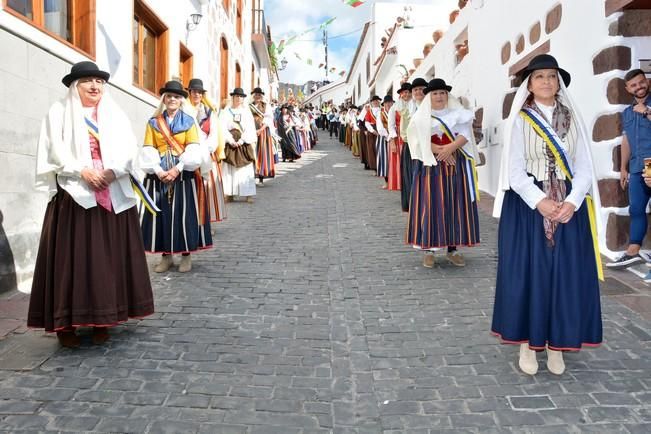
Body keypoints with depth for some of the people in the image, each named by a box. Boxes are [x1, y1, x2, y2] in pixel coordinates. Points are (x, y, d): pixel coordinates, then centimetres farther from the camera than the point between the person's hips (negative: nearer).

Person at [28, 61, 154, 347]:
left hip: (113, 196, 3)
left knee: (109, 256, 2)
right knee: (72, 257, -4)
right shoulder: (59, 112, 6)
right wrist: (83, 171, -16)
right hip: (73, 195, -3)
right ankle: (66, 323, 2)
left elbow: (129, 149, 4)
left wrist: (113, 171, -13)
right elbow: (56, 151, -3)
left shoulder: (115, 114, 14)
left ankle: (102, 318, 11)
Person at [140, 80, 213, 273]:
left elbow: (193, 150, -6)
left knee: (185, 213, -1)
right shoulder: (153, 122, 9)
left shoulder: (189, 121, 4)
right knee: (161, 213, 2)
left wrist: (177, 168, -16)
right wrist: (158, 170, -13)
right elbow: (148, 150, 2)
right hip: (159, 175, 2)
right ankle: (166, 256, 13)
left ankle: (186, 255, 10)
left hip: (184, 174, -2)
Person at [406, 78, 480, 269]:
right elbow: (419, 142, -6)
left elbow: (466, 134, -4)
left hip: (456, 165, 2)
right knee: (430, 205, -4)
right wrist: (441, 150, -15)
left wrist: (450, 147, -21)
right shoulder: (421, 117, 4)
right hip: (431, 165, -2)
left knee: (454, 205, 2)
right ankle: (428, 249, 3)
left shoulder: (457, 113, 8)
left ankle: (452, 249, 11)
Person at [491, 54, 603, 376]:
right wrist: (540, 201, -19)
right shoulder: (519, 120, 1)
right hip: (527, 205, -3)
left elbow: (584, 167, 3)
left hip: (569, 207, 3)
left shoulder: (573, 120, 9)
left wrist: (572, 202, -14)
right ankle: (527, 344, 13)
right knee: (528, 272, -1)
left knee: (566, 273, 3)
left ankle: (556, 345, 17)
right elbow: (514, 169, -7)